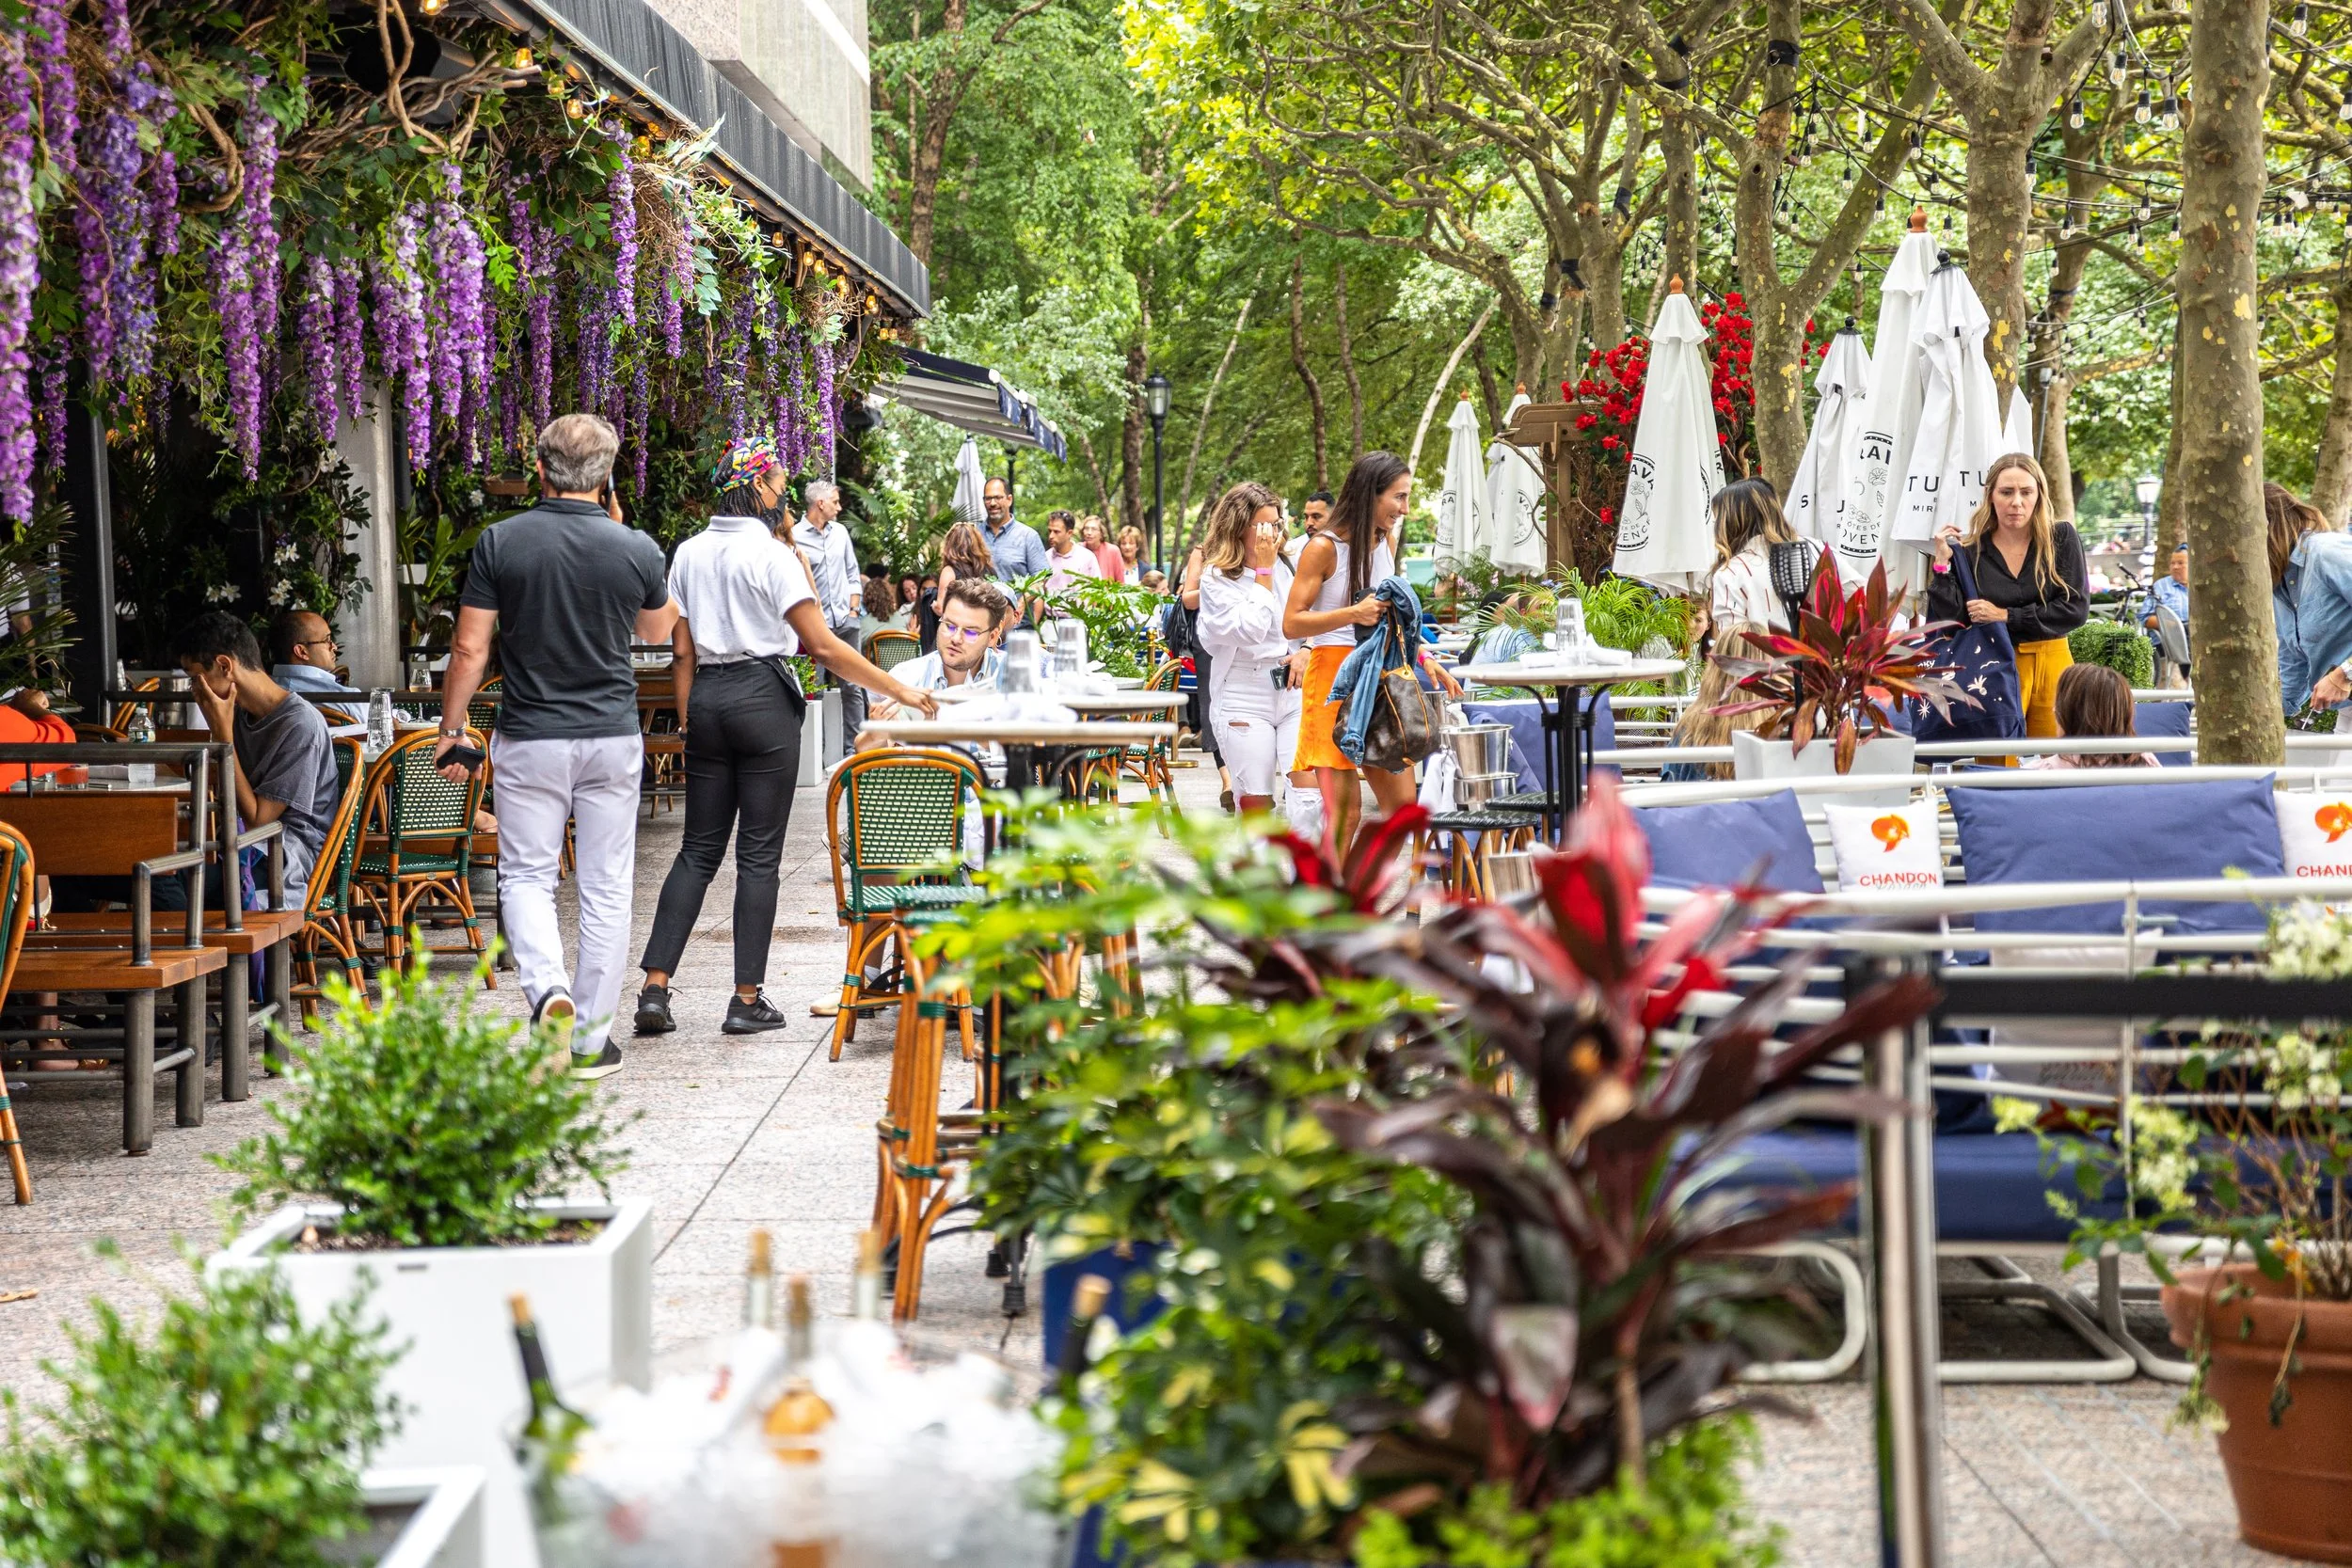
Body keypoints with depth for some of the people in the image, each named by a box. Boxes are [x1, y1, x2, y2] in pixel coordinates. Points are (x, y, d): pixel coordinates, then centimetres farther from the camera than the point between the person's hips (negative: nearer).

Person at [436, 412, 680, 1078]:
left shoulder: (501, 543, -7)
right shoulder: (636, 549, -4)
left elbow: (470, 649, -6)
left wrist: (451, 730, 6)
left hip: (529, 737, -1)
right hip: (612, 736, 1)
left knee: (527, 874, 9)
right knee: (606, 886, 8)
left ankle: (549, 988, -17)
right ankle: (590, 1038, 11)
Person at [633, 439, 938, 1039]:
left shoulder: (689, 554, 7)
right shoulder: (771, 555, -11)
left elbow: (682, 650, 9)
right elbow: (823, 646, -13)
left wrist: (689, 721, 15)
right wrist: (898, 690, -9)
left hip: (707, 698, 5)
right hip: (763, 700, -5)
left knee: (698, 849, 9)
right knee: (759, 853, 0)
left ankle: (654, 988, 0)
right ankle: (748, 1000, 1)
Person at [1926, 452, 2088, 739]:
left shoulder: (2061, 538, 1)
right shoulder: (1969, 552, -1)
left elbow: (2076, 608, -5)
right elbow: (1949, 623, -5)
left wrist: (2005, 616, -9)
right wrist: (1942, 564, -11)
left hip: (2052, 664, 1)